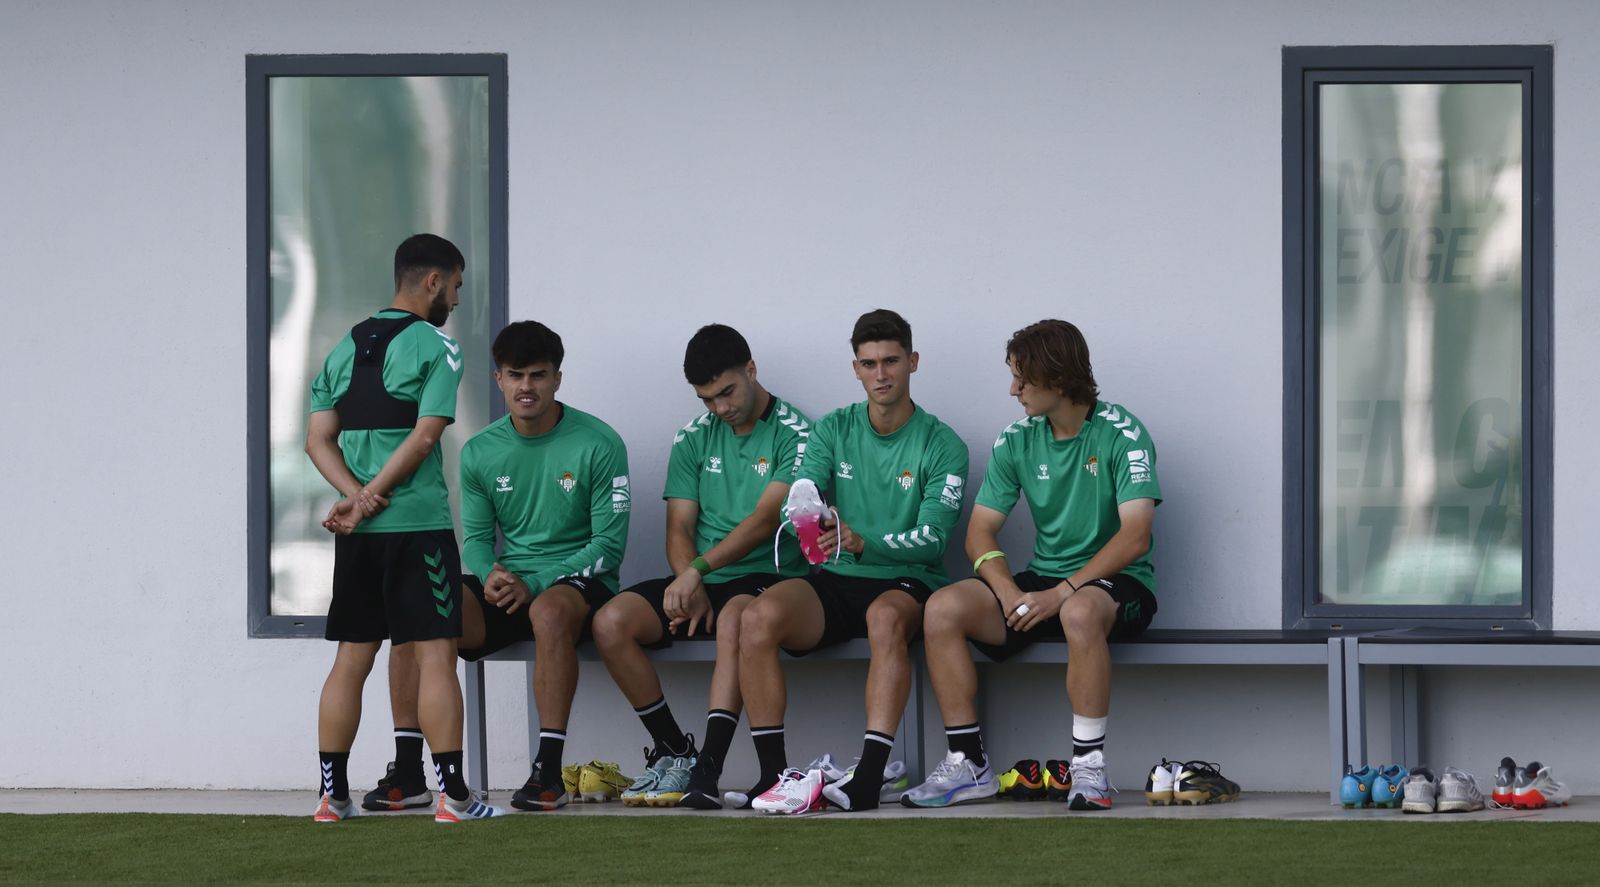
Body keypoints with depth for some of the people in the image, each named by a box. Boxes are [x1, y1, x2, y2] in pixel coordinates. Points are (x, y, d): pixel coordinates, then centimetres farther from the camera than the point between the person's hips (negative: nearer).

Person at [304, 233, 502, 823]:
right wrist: (369, 502, -10)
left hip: (357, 532, 6)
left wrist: (356, 495, -4)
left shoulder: (345, 348, 14)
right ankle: (452, 795, -7)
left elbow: (318, 439, 8)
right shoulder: (436, 348, -5)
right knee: (435, 656, -4)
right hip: (418, 525, -6)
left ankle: (333, 795, 9)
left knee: (352, 659, 10)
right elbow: (424, 437, -14)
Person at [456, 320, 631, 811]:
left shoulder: (598, 444, -5)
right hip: (505, 584, 4)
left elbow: (609, 543, -7)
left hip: (579, 583, -4)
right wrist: (491, 574, -13)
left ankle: (550, 771, -38)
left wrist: (534, 584, -18)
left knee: (549, 611, -40)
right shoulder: (479, 452, 9)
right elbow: (476, 536, 12)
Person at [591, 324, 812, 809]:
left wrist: (699, 569, -23)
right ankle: (673, 750, -7)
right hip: (699, 583, 6)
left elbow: (766, 519, -15)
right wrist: (689, 587, -12)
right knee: (611, 621, -19)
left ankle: (708, 768, -46)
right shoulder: (693, 440, 14)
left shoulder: (794, 434, -3)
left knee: (734, 619, -40)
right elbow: (679, 529, 9)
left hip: (765, 578, -6)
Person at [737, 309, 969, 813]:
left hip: (907, 583, -3)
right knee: (758, 617, -28)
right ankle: (774, 774, -28)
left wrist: (862, 543, -29)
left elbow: (933, 536, -11)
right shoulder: (832, 431, 11)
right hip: (836, 582, 3)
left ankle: (869, 778, -46)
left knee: (886, 616, -40)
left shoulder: (941, 446, 1)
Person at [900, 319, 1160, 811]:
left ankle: (1089, 766, -32)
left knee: (1079, 612, -41)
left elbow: (1134, 537, -19)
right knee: (943, 608, -18)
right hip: (1042, 582, 6)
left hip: (1116, 582, -6)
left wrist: (1061, 593, -26)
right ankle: (968, 764, -14)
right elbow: (981, 532, 5)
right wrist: (1009, 593, -15)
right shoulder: (1017, 439, 6)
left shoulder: (1120, 433, -10)